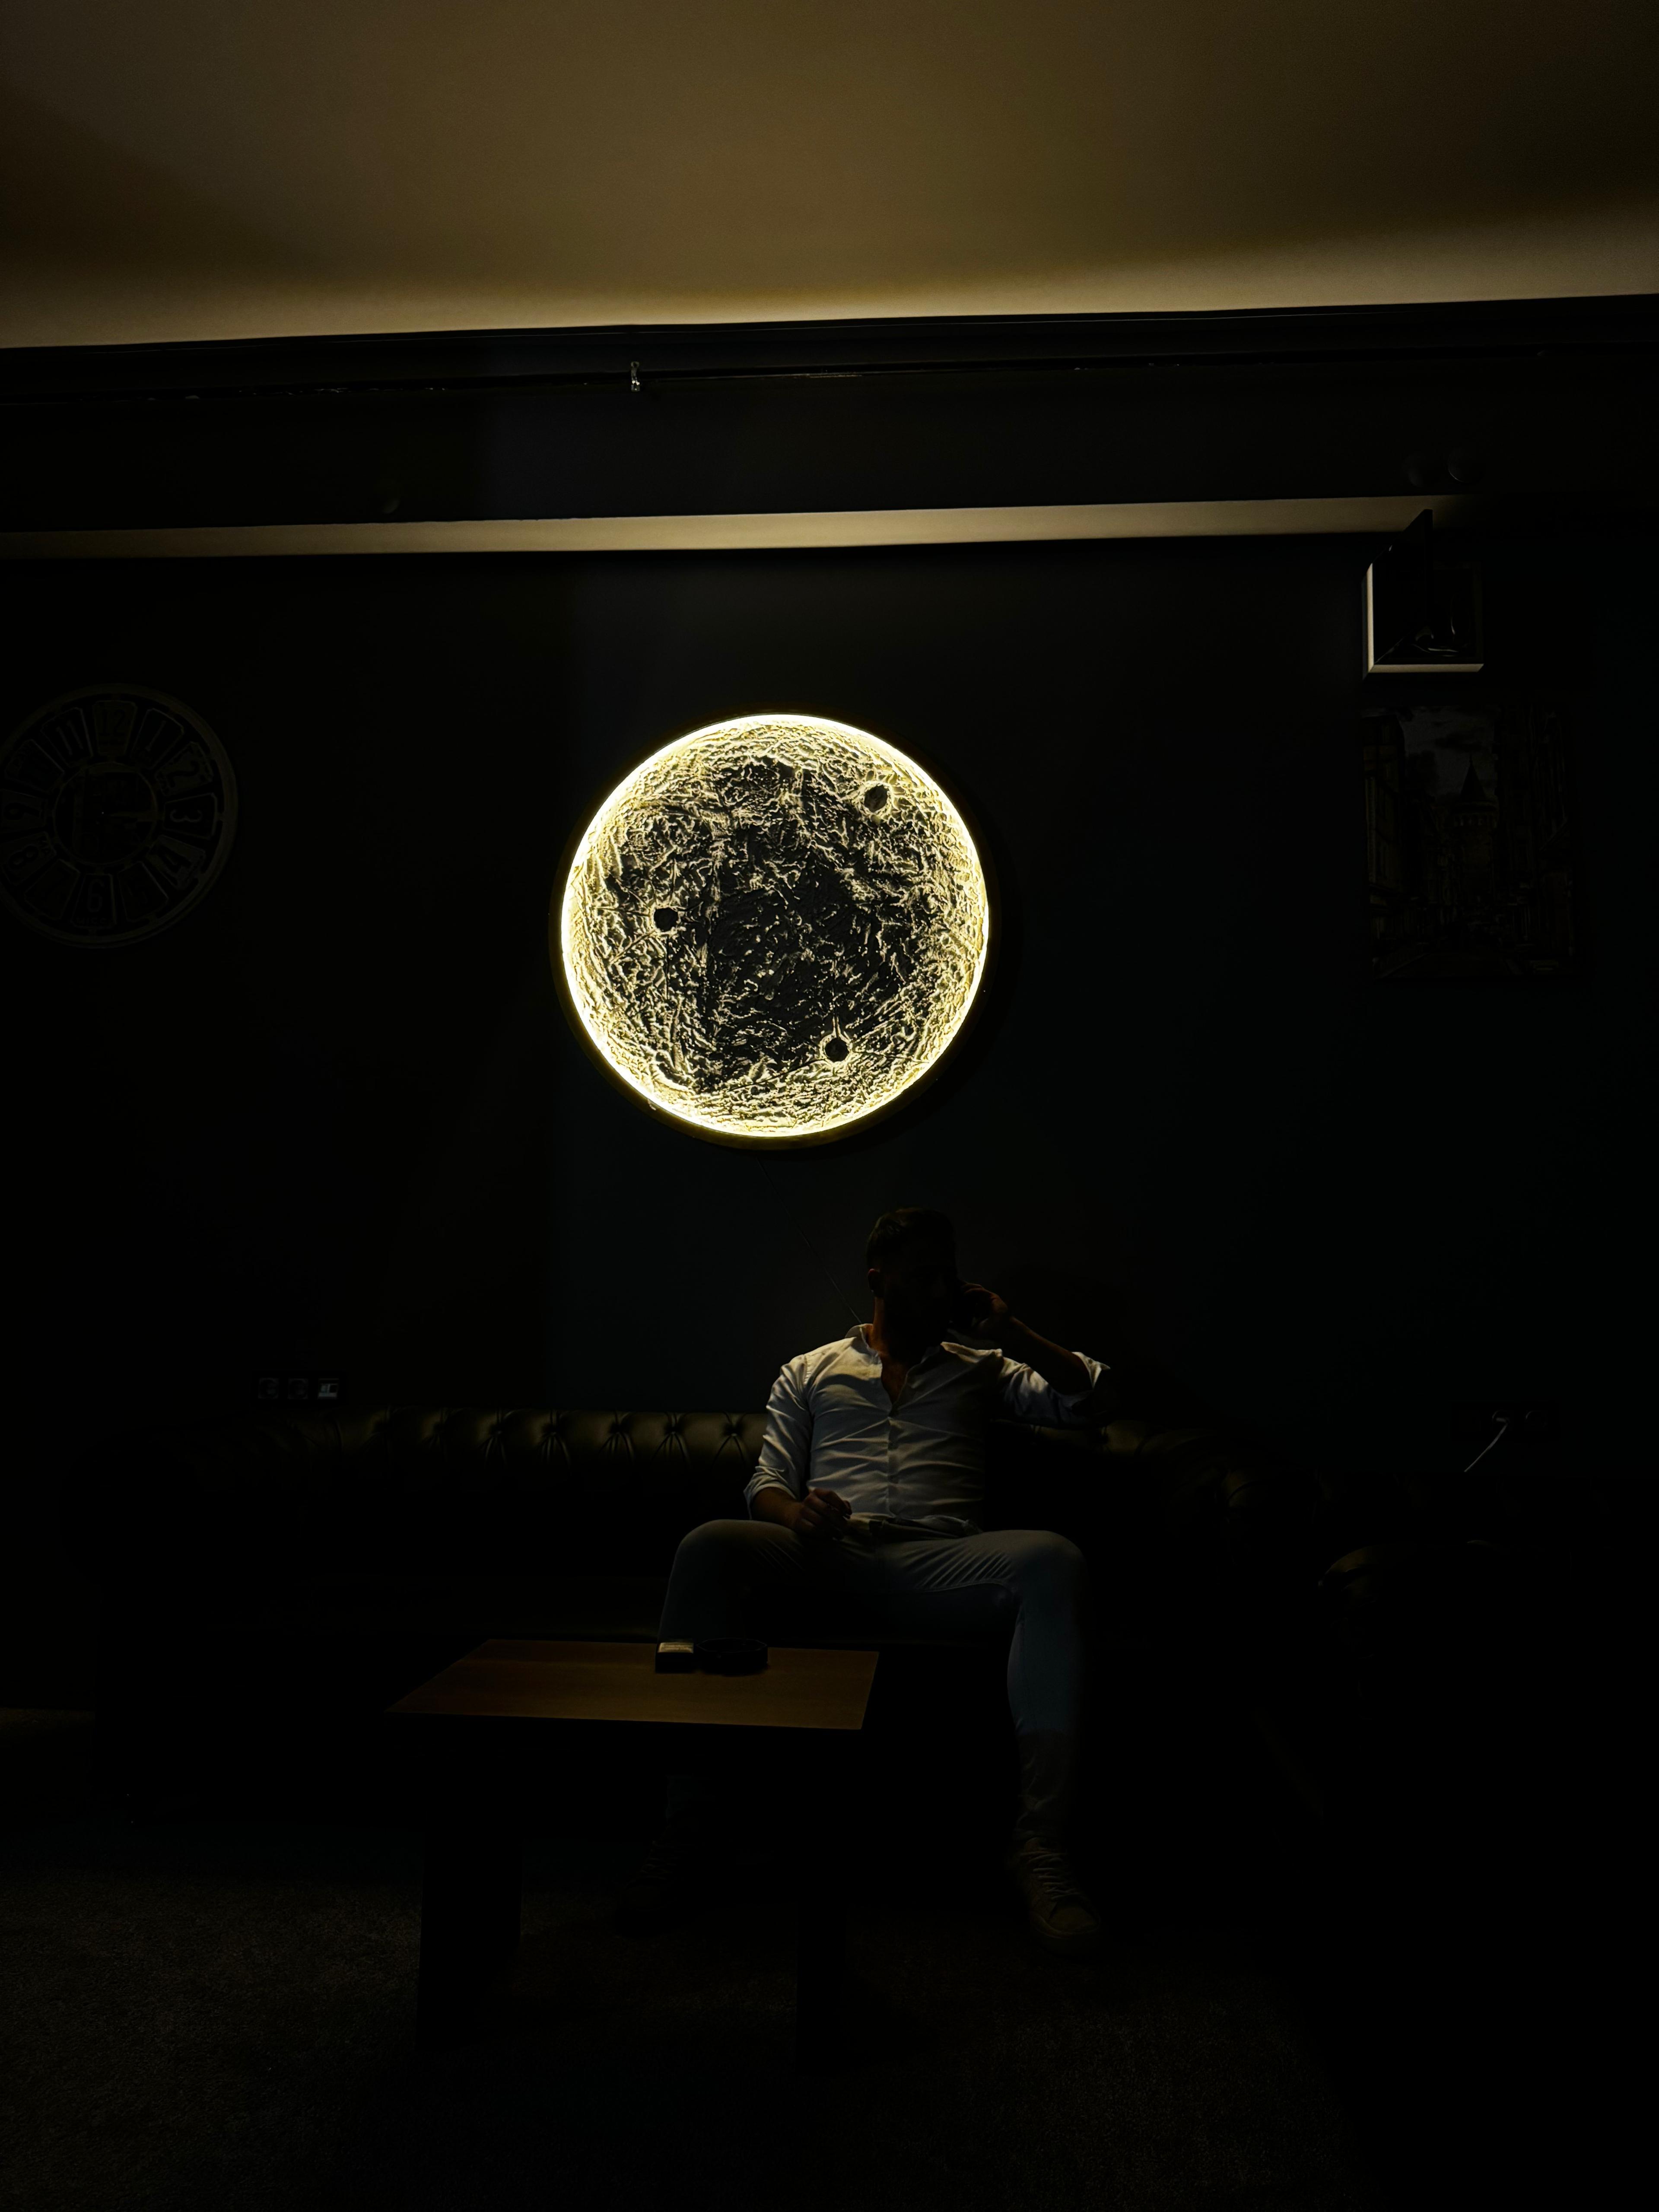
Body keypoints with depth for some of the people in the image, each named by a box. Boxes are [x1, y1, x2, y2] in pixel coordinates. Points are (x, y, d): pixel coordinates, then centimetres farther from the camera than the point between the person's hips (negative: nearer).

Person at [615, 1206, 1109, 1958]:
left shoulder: (979, 1368, 28)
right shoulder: (809, 1373, 27)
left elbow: (1087, 1400, 19)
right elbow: (766, 1485, 16)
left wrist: (1009, 1332, 10)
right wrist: (792, 1511, -9)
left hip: (935, 1560, 0)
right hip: (825, 1552, 0)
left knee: (1051, 1560, -33)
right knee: (709, 1547, -33)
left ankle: (1040, 1841, -32)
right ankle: (686, 1826, -28)